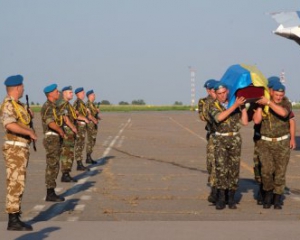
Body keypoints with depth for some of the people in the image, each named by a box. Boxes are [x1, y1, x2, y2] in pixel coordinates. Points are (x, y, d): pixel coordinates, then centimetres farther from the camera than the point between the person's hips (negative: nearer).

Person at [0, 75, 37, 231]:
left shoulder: (17, 104, 15)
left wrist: (29, 115, 11)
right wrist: (30, 132, -23)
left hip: (21, 149, 10)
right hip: (15, 149, -10)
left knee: (18, 184, 12)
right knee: (15, 185, -8)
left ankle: (15, 219, 17)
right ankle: (13, 221, -6)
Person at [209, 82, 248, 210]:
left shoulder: (236, 104, 6)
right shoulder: (213, 106, -1)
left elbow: (245, 122, 2)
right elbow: (219, 117, -22)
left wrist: (243, 107, -4)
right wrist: (235, 106, -25)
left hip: (235, 139, 2)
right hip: (220, 140, -2)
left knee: (234, 168, 0)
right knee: (221, 167, -13)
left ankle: (231, 198, 7)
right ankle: (221, 199, -13)